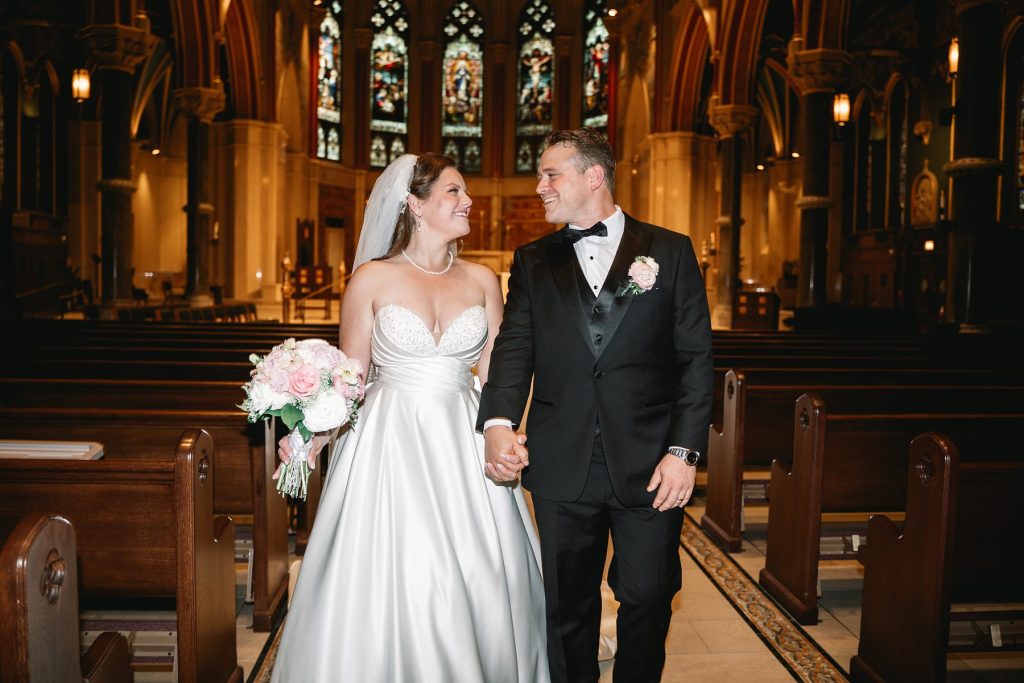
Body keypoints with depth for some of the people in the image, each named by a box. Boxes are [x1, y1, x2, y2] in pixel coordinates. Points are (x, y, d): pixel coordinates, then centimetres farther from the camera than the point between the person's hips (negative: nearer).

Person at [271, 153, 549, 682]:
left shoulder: (481, 280, 5)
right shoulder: (373, 278, -3)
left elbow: (493, 376, 5)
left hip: (463, 447, 3)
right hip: (391, 444, -2)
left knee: (477, 585, 7)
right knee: (391, 585, 3)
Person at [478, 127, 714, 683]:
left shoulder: (671, 251, 3)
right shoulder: (532, 261, 9)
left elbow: (696, 358, -1)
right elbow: (513, 347, -2)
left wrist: (683, 451, -9)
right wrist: (498, 422, -19)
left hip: (650, 464, -1)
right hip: (562, 466, 2)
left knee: (647, 599, 10)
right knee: (568, 606, 13)